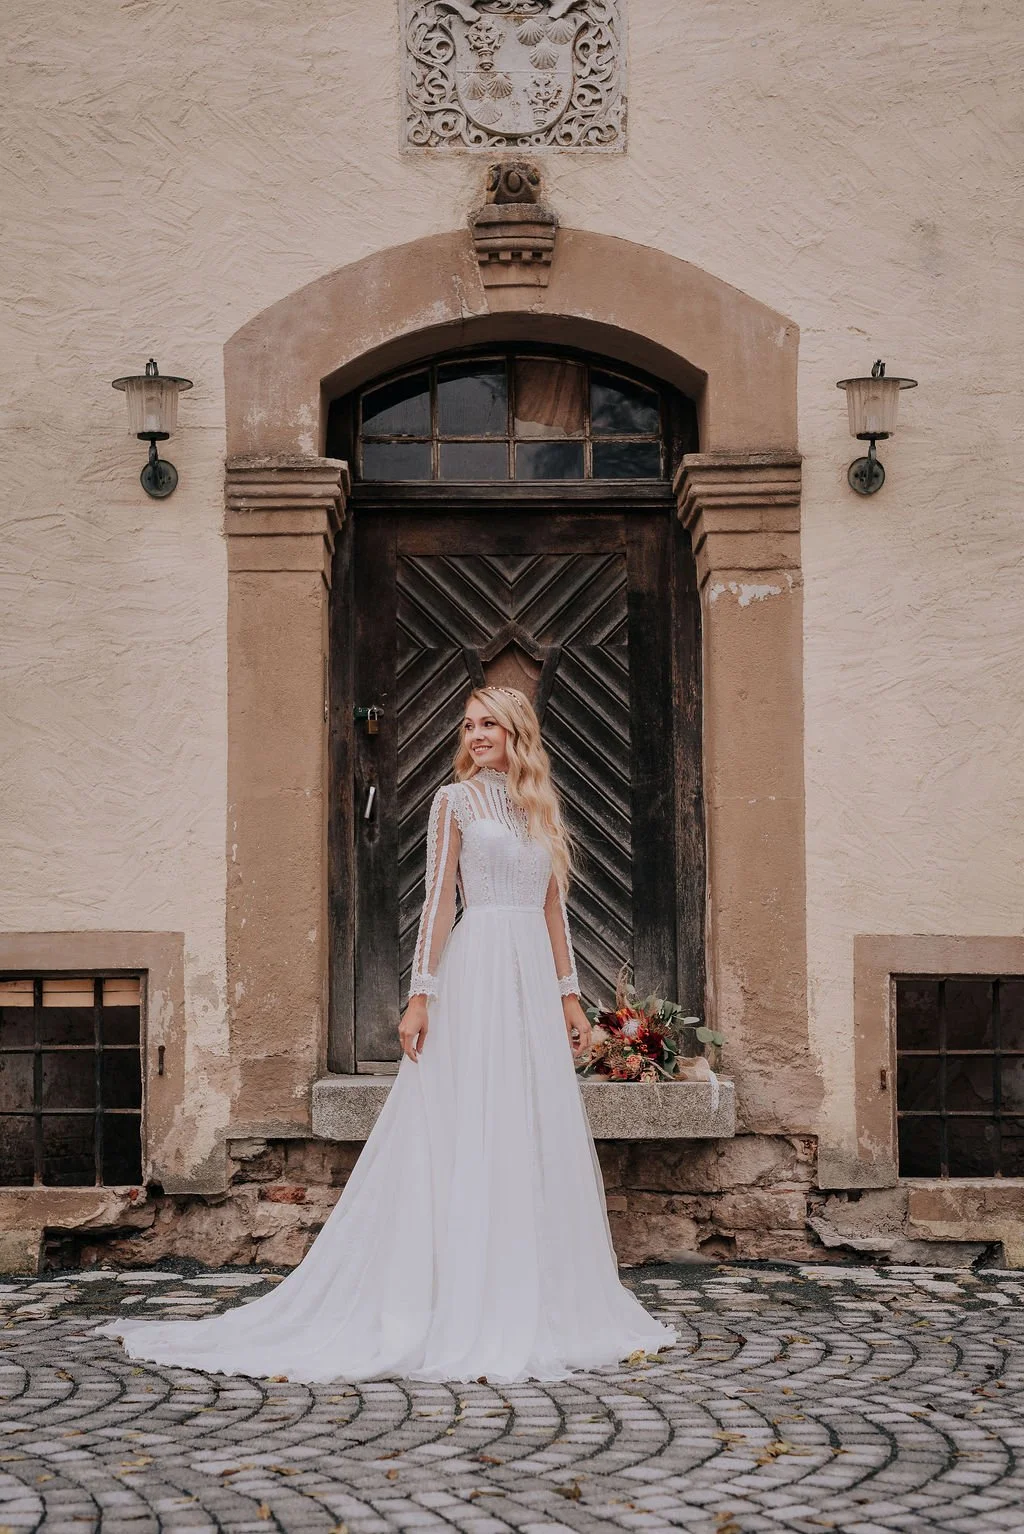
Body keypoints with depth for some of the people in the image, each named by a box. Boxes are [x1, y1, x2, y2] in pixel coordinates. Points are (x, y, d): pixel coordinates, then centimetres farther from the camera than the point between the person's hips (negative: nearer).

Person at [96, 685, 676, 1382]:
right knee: (468, 1135, -6)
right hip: (476, 973, -6)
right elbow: (439, 901, -4)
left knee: (539, 1139, 7)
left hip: (534, 981, 6)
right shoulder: (456, 800, 1)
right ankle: (462, 1309, -2)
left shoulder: (541, 808, 16)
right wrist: (420, 996, -11)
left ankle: (536, 1306, 14)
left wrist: (570, 997, 13)